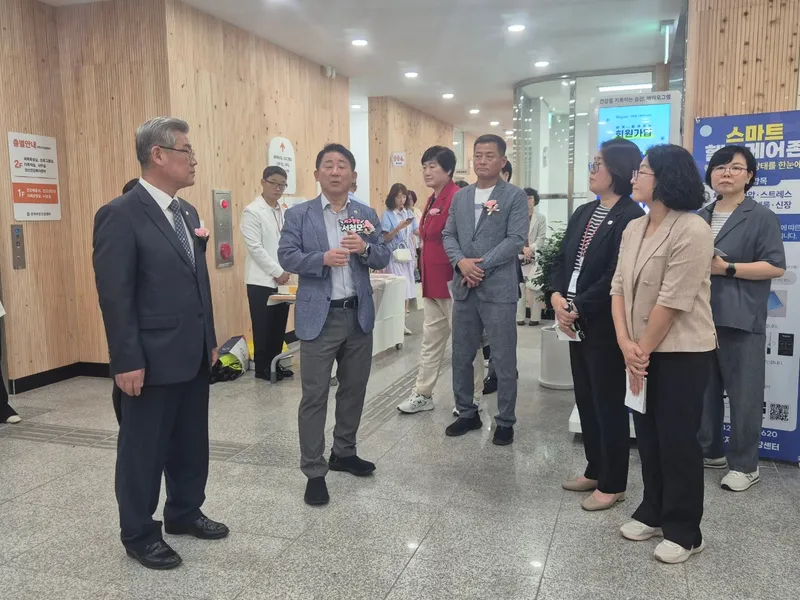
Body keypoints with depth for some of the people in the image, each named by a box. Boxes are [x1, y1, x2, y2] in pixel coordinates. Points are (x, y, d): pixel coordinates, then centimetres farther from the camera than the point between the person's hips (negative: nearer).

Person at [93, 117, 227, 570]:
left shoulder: (188, 211, 11)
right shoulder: (121, 214, -14)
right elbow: (114, 296, -16)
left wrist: (210, 340, 15)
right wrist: (127, 362, -17)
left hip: (193, 355, 8)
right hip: (153, 360, -7)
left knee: (192, 443, 19)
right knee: (145, 449, 9)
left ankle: (185, 513, 38)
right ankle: (139, 534, 26)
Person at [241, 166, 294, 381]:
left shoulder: (284, 212, 11)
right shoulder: (252, 211, -8)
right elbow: (255, 248, -14)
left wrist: (285, 271, 1)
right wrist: (277, 272, -14)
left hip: (282, 279, 6)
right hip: (262, 280, -6)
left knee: (279, 326, 10)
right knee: (263, 328, 3)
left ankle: (275, 364, 23)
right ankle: (262, 368, 15)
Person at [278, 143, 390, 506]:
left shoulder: (367, 214, 9)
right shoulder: (298, 214, 0)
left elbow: (383, 259, 5)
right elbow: (286, 257, -8)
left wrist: (364, 248, -16)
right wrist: (323, 258, -23)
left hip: (359, 315, 4)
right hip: (319, 317, -4)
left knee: (354, 388, 15)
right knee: (315, 395, 0)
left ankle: (344, 453, 33)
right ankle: (314, 471, 10)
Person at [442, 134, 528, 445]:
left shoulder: (515, 196, -2)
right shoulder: (460, 197, 14)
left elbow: (516, 239, -11)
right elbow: (448, 235, 9)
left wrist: (482, 266, -16)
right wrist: (461, 261, -10)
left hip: (498, 288, -5)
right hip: (463, 288, 5)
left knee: (504, 361, 3)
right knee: (461, 357, 13)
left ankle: (505, 421, 17)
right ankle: (467, 413, 29)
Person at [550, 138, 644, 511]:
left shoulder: (631, 217, -13)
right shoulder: (583, 213, 13)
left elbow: (616, 277, -20)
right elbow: (561, 259, 10)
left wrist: (576, 308, -16)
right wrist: (558, 298, -6)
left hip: (605, 325, -8)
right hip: (577, 322, 8)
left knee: (609, 403, 4)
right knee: (585, 399, 16)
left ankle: (613, 484, 19)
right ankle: (595, 470, 32)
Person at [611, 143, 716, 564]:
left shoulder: (692, 231, -17)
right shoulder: (634, 229, 8)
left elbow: (672, 302, -19)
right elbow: (619, 287, 4)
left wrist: (643, 350, -11)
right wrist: (626, 343, -7)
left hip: (681, 353, -7)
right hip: (642, 352, 7)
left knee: (678, 440, 2)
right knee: (648, 435, 15)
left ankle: (683, 530, 18)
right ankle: (653, 512, 31)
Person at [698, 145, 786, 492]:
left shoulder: (761, 217, -3)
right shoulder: (700, 218, 16)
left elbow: (776, 267, -10)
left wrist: (726, 268, -17)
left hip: (740, 318, -6)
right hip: (701, 316, 6)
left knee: (743, 393, 0)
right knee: (704, 389, 13)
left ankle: (745, 464, 13)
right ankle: (709, 451, 28)